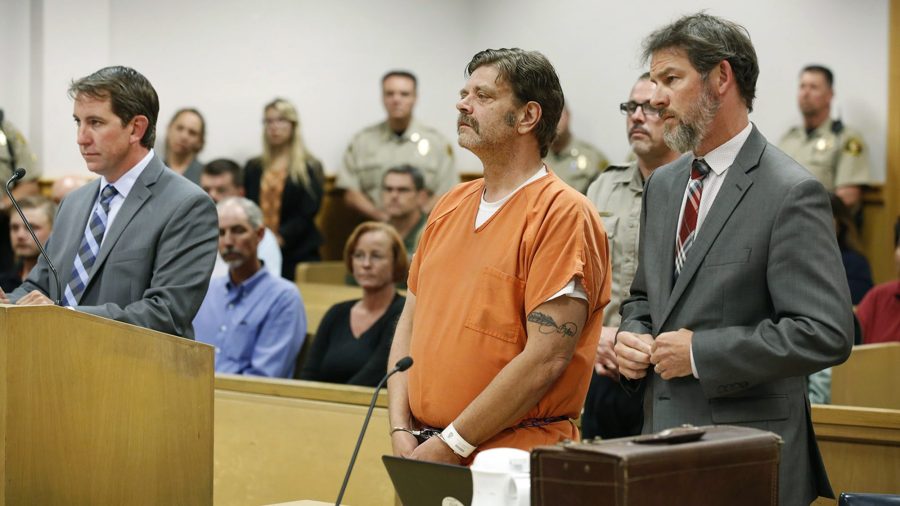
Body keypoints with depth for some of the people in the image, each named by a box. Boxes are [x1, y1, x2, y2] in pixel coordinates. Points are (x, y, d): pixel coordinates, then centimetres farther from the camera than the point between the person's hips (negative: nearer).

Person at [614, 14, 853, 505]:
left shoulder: (791, 192, -13)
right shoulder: (662, 184, 12)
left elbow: (826, 334, -18)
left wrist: (699, 352, -18)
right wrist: (630, 336, 1)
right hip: (663, 432, 7)